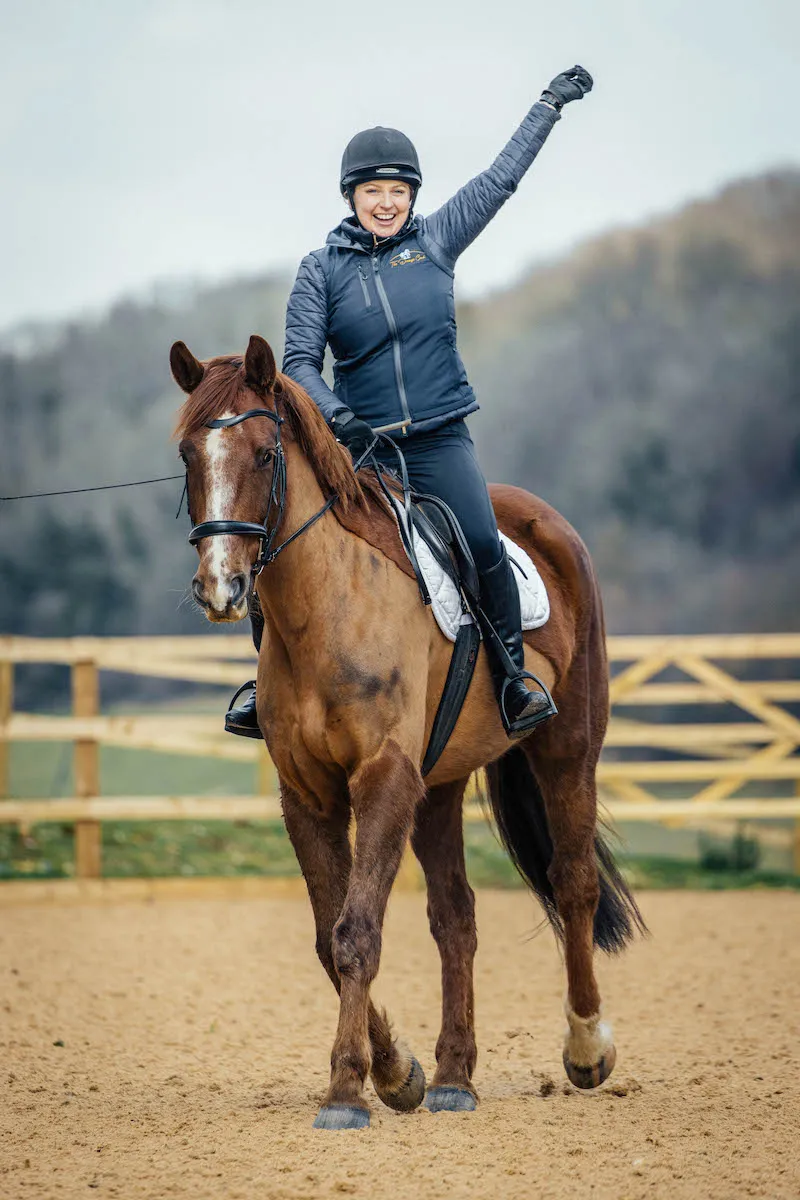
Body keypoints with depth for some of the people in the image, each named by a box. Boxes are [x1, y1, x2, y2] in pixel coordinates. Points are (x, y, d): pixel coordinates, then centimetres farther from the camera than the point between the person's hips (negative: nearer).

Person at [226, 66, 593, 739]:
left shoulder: (437, 241, 7)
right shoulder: (323, 268, 4)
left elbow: (501, 177, 14)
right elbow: (301, 359, -1)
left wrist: (552, 104, 18)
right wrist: (333, 415, -19)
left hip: (439, 438, 0)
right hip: (356, 442, 0)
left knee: (483, 547, -23)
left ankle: (514, 675, -4)